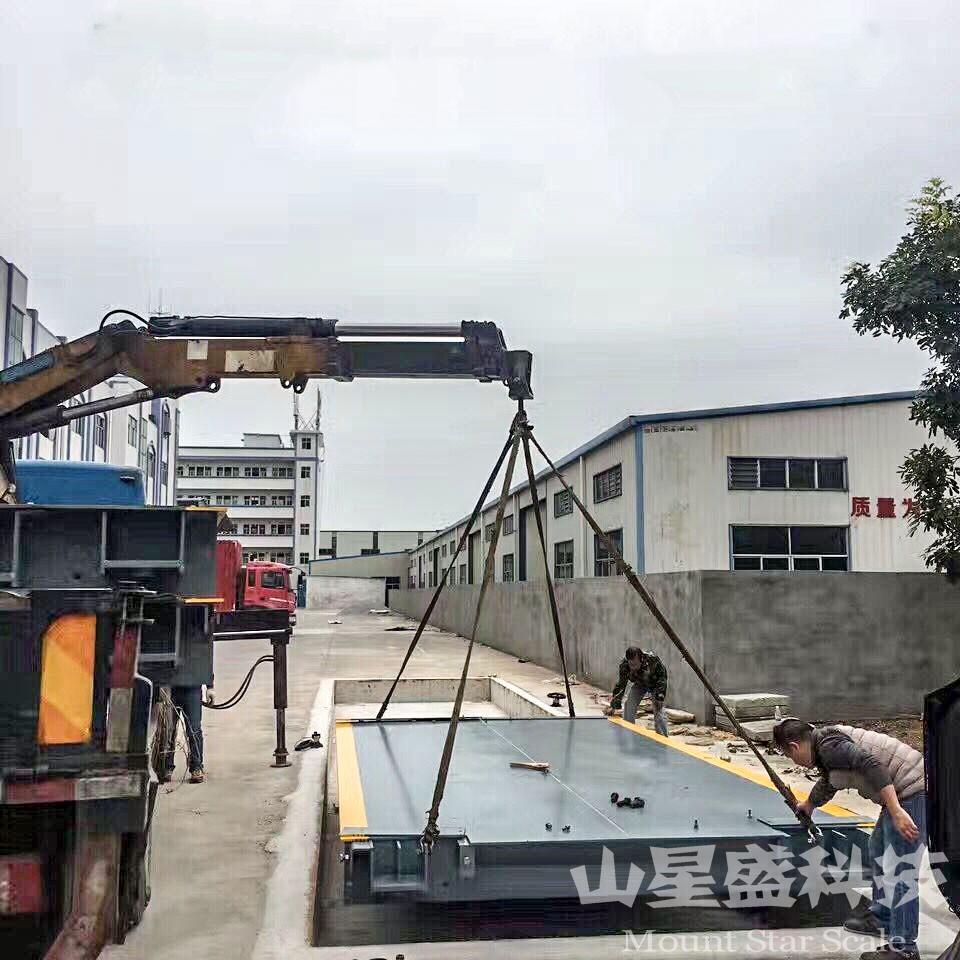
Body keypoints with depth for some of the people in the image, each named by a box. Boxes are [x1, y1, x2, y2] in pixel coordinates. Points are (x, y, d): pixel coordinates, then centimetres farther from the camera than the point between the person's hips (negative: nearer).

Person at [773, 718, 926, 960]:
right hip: (902, 793, 11)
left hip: (911, 793, -11)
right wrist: (808, 806, 54)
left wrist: (896, 812, -33)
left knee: (898, 872, -8)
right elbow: (827, 784, 36)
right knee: (878, 850, 25)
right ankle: (881, 918, 39)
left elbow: (873, 766, -30)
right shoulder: (826, 744, 15)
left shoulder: (829, 745, -16)